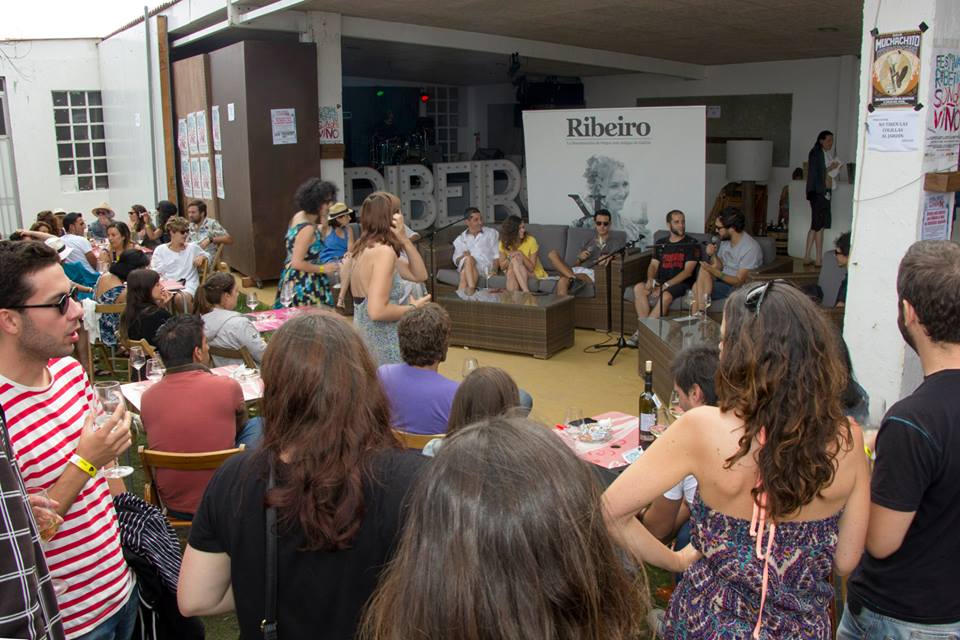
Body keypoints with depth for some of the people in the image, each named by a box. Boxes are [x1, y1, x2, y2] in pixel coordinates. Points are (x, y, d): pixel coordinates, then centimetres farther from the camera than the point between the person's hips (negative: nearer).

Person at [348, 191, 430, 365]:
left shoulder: (364, 248, 10)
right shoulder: (384, 251, -18)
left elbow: (419, 275, 10)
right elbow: (377, 311, -26)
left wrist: (404, 239, -1)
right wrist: (413, 308, -11)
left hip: (364, 335, 9)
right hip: (381, 341, -9)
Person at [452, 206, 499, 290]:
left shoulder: (492, 233, 20)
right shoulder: (460, 239, 23)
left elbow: (497, 255, 10)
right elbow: (456, 260, 15)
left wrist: (494, 270, -9)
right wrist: (463, 257, -10)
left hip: (485, 266, -1)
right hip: (465, 265, 1)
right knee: (468, 259, -37)